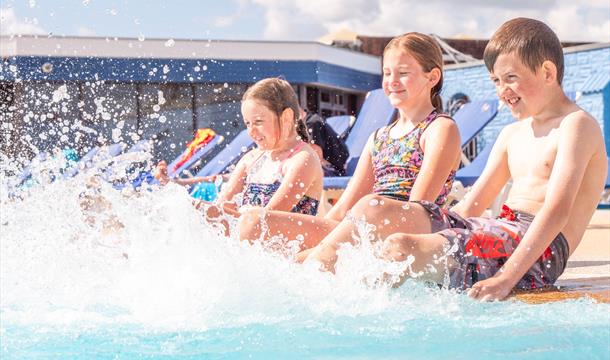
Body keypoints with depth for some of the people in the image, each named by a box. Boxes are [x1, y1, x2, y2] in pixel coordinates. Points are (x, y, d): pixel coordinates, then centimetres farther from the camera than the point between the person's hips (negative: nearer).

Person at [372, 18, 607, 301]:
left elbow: (557, 210, -18)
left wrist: (506, 279, -28)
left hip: (537, 251, -8)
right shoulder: (512, 134, 23)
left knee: (400, 248, -28)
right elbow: (474, 203, 22)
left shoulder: (576, 125, -5)